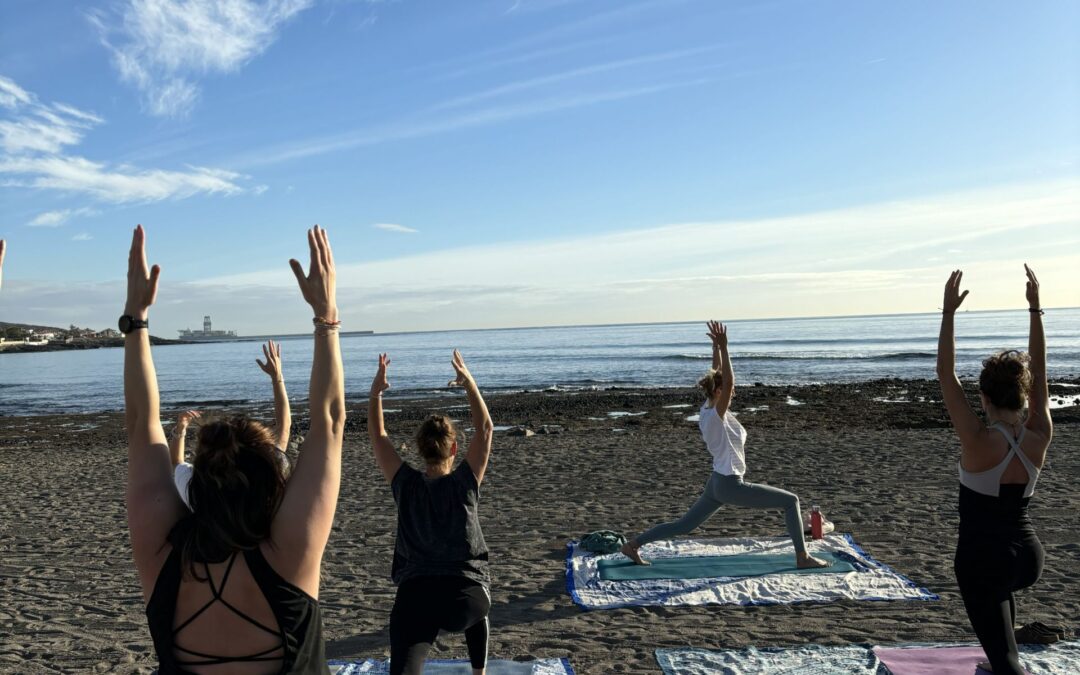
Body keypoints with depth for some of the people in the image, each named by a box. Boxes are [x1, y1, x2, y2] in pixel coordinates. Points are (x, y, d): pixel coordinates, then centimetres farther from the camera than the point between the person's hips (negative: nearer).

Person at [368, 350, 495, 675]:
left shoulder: (406, 485, 1)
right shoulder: (464, 483, -4)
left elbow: (378, 436, 9)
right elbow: (485, 428, 1)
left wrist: (376, 392, 8)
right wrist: (469, 383, 3)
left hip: (414, 597, 0)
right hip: (464, 597, 1)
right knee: (477, 613, 37)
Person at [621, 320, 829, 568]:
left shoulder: (708, 408, 3)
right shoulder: (715, 415, -21)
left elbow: (718, 374, 11)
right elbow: (728, 380, -34)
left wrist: (716, 347, 4)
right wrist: (723, 347, -34)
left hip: (718, 483, 9)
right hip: (731, 485, -9)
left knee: (683, 526, 15)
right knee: (791, 501, 1)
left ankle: (633, 545, 15)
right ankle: (802, 557, 7)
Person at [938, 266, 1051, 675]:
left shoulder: (979, 442, -22)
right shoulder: (1039, 440, -8)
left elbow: (945, 375, -19)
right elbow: (1039, 372, 0)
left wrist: (949, 312, -17)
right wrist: (1034, 307, 4)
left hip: (982, 560, -6)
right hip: (1029, 557, 7)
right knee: (1003, 583, 40)